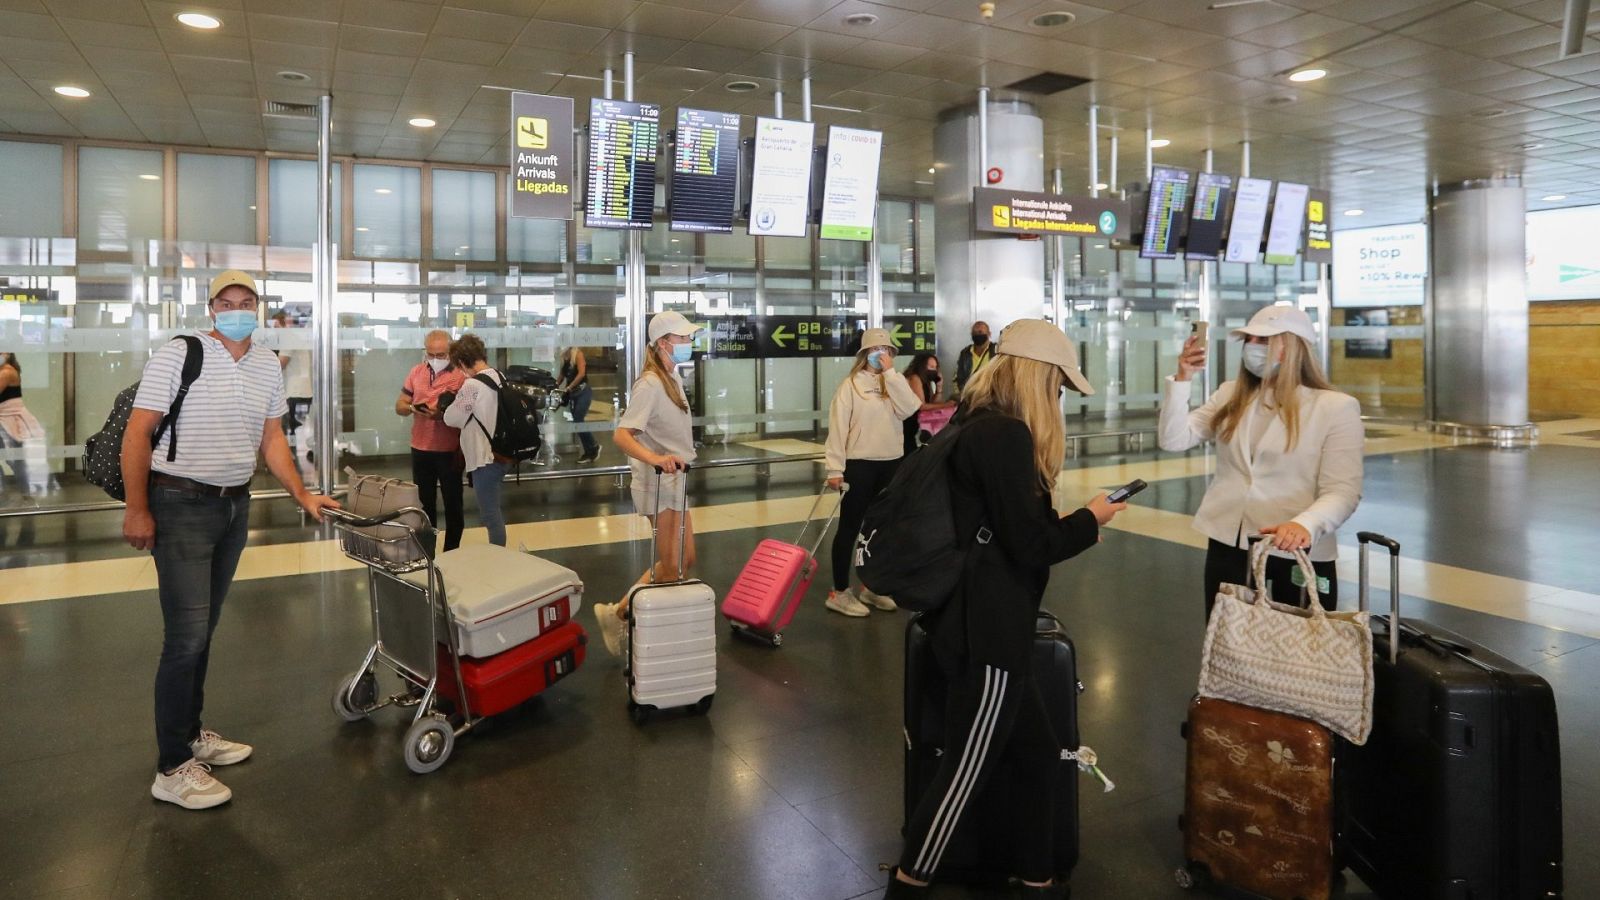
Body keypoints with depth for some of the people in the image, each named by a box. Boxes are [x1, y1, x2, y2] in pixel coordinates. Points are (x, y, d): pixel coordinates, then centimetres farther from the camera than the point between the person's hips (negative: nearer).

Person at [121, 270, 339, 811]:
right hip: (181, 506, -6)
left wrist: (302, 496, 9)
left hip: (235, 505, 6)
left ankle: (190, 734, 29)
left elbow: (271, 438, 14)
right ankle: (172, 769, 2)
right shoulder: (177, 356, -10)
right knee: (187, 635, -8)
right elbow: (137, 434, -11)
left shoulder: (268, 367, 8)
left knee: (203, 629, 15)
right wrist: (137, 509, -15)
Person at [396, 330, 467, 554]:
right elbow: (399, 406, 10)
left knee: (452, 504, 7)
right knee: (424, 504, 16)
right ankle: (425, 553, 28)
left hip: (450, 451, -5)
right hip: (420, 449, 5)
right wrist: (412, 408, -13)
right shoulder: (416, 372, 6)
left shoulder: (461, 376, -10)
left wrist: (443, 415, -28)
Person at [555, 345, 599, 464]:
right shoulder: (564, 357, 10)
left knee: (578, 421, -13)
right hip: (573, 393, 7)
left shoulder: (578, 353, -8)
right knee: (577, 421, 4)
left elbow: (582, 373, -17)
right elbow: (562, 375, 13)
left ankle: (594, 446, 3)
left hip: (583, 391, -7)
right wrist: (556, 386, -2)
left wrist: (568, 388, -18)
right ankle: (589, 451, 10)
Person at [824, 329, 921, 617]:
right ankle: (839, 592, 8)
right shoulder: (851, 384, -8)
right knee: (850, 528, 1)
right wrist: (835, 468, -17)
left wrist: (891, 373, -12)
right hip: (859, 465, -6)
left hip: (891, 464, 6)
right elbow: (838, 427, -12)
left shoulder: (894, 382, 8)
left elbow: (908, 409, -11)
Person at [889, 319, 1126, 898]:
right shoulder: (1005, 434, -19)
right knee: (968, 770, 4)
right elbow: (1030, 545, -18)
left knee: (1037, 755, 18)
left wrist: (1071, 526, 18)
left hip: (976, 618, 10)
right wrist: (1089, 520, -2)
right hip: (987, 628, -10)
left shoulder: (975, 424, 12)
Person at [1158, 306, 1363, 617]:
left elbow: (1342, 491, -13)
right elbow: (1174, 440, 1)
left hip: (1298, 554, -3)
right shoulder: (1230, 395, 9)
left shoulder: (1336, 407, -6)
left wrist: (1305, 525, -33)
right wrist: (1182, 379, -11)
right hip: (1228, 548, 4)